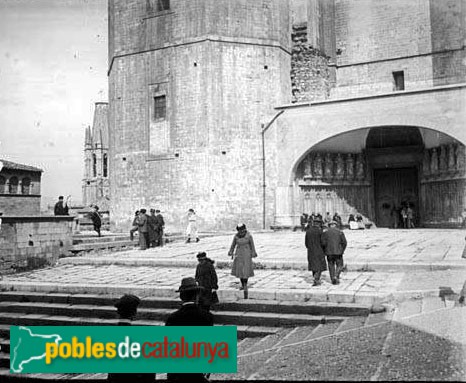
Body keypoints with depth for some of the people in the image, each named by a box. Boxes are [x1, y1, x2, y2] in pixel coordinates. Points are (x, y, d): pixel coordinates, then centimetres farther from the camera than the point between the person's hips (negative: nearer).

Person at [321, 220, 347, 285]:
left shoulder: (325, 233, 0)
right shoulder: (340, 232, -1)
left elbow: (323, 243, -6)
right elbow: (344, 242, -4)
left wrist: (325, 251, 7)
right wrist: (342, 250, 9)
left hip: (329, 252, 1)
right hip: (338, 252, -1)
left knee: (331, 266, 13)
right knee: (339, 266, 11)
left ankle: (333, 280, 12)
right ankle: (336, 276, -10)